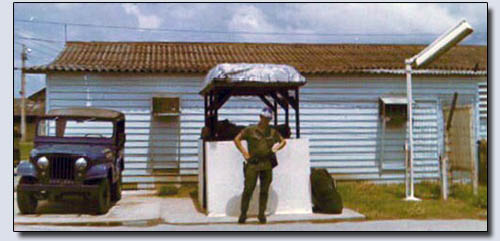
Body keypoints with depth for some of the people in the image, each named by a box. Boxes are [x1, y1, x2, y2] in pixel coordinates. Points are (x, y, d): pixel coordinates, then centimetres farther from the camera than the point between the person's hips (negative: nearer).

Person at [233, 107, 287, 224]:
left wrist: (277, 147, 3)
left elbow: (283, 141, 24)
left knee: (264, 190, 4)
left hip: (267, 164, 3)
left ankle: (262, 214, 13)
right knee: (248, 189, -7)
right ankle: (243, 214, 2)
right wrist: (244, 152, -4)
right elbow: (237, 139, 5)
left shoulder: (273, 132, 12)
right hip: (253, 164, -3)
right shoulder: (250, 130, 3)